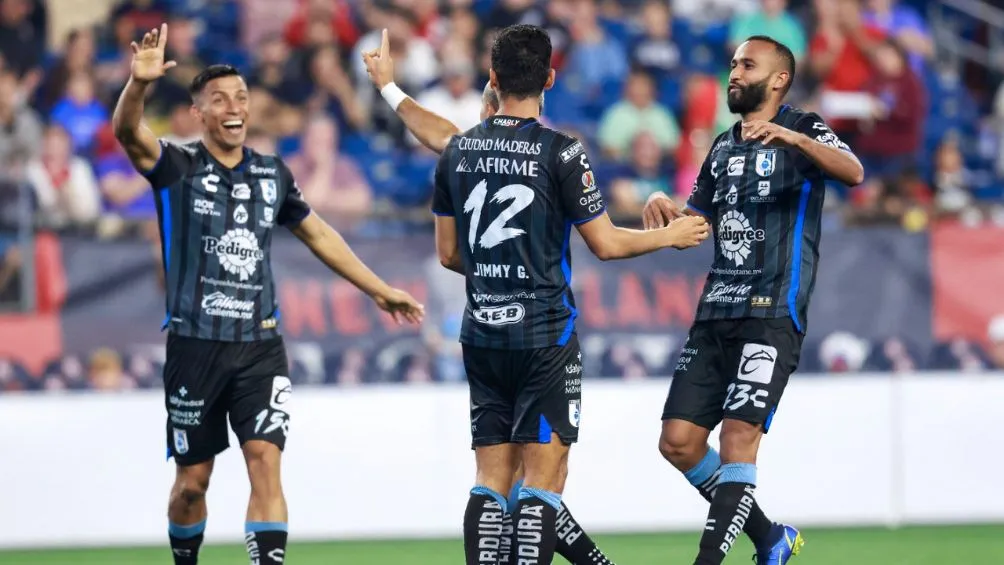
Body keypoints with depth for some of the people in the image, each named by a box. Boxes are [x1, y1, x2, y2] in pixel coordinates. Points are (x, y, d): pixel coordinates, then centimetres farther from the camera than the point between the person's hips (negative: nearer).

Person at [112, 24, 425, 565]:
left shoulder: (272, 173, 10)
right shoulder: (179, 167, -3)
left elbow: (319, 235, 23)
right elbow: (128, 131, -23)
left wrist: (379, 291, 27)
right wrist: (139, 83, -44)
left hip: (260, 344, 2)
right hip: (195, 344, -2)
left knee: (265, 460, -13)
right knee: (192, 480, 6)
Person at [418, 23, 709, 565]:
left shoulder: (457, 151, 5)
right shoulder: (560, 153, -10)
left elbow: (448, 254, 12)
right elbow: (606, 244, -4)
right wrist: (671, 235, 12)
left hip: (481, 334, 5)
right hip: (544, 336, -5)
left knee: (491, 479, 9)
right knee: (544, 476, -3)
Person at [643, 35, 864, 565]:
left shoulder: (802, 129, -1)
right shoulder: (723, 147, 19)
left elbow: (853, 172, -20)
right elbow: (697, 220, 26)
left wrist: (793, 138, -36)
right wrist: (666, 206, 4)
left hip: (772, 314, -7)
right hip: (716, 311, 7)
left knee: (739, 435, -16)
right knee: (678, 441, 1)